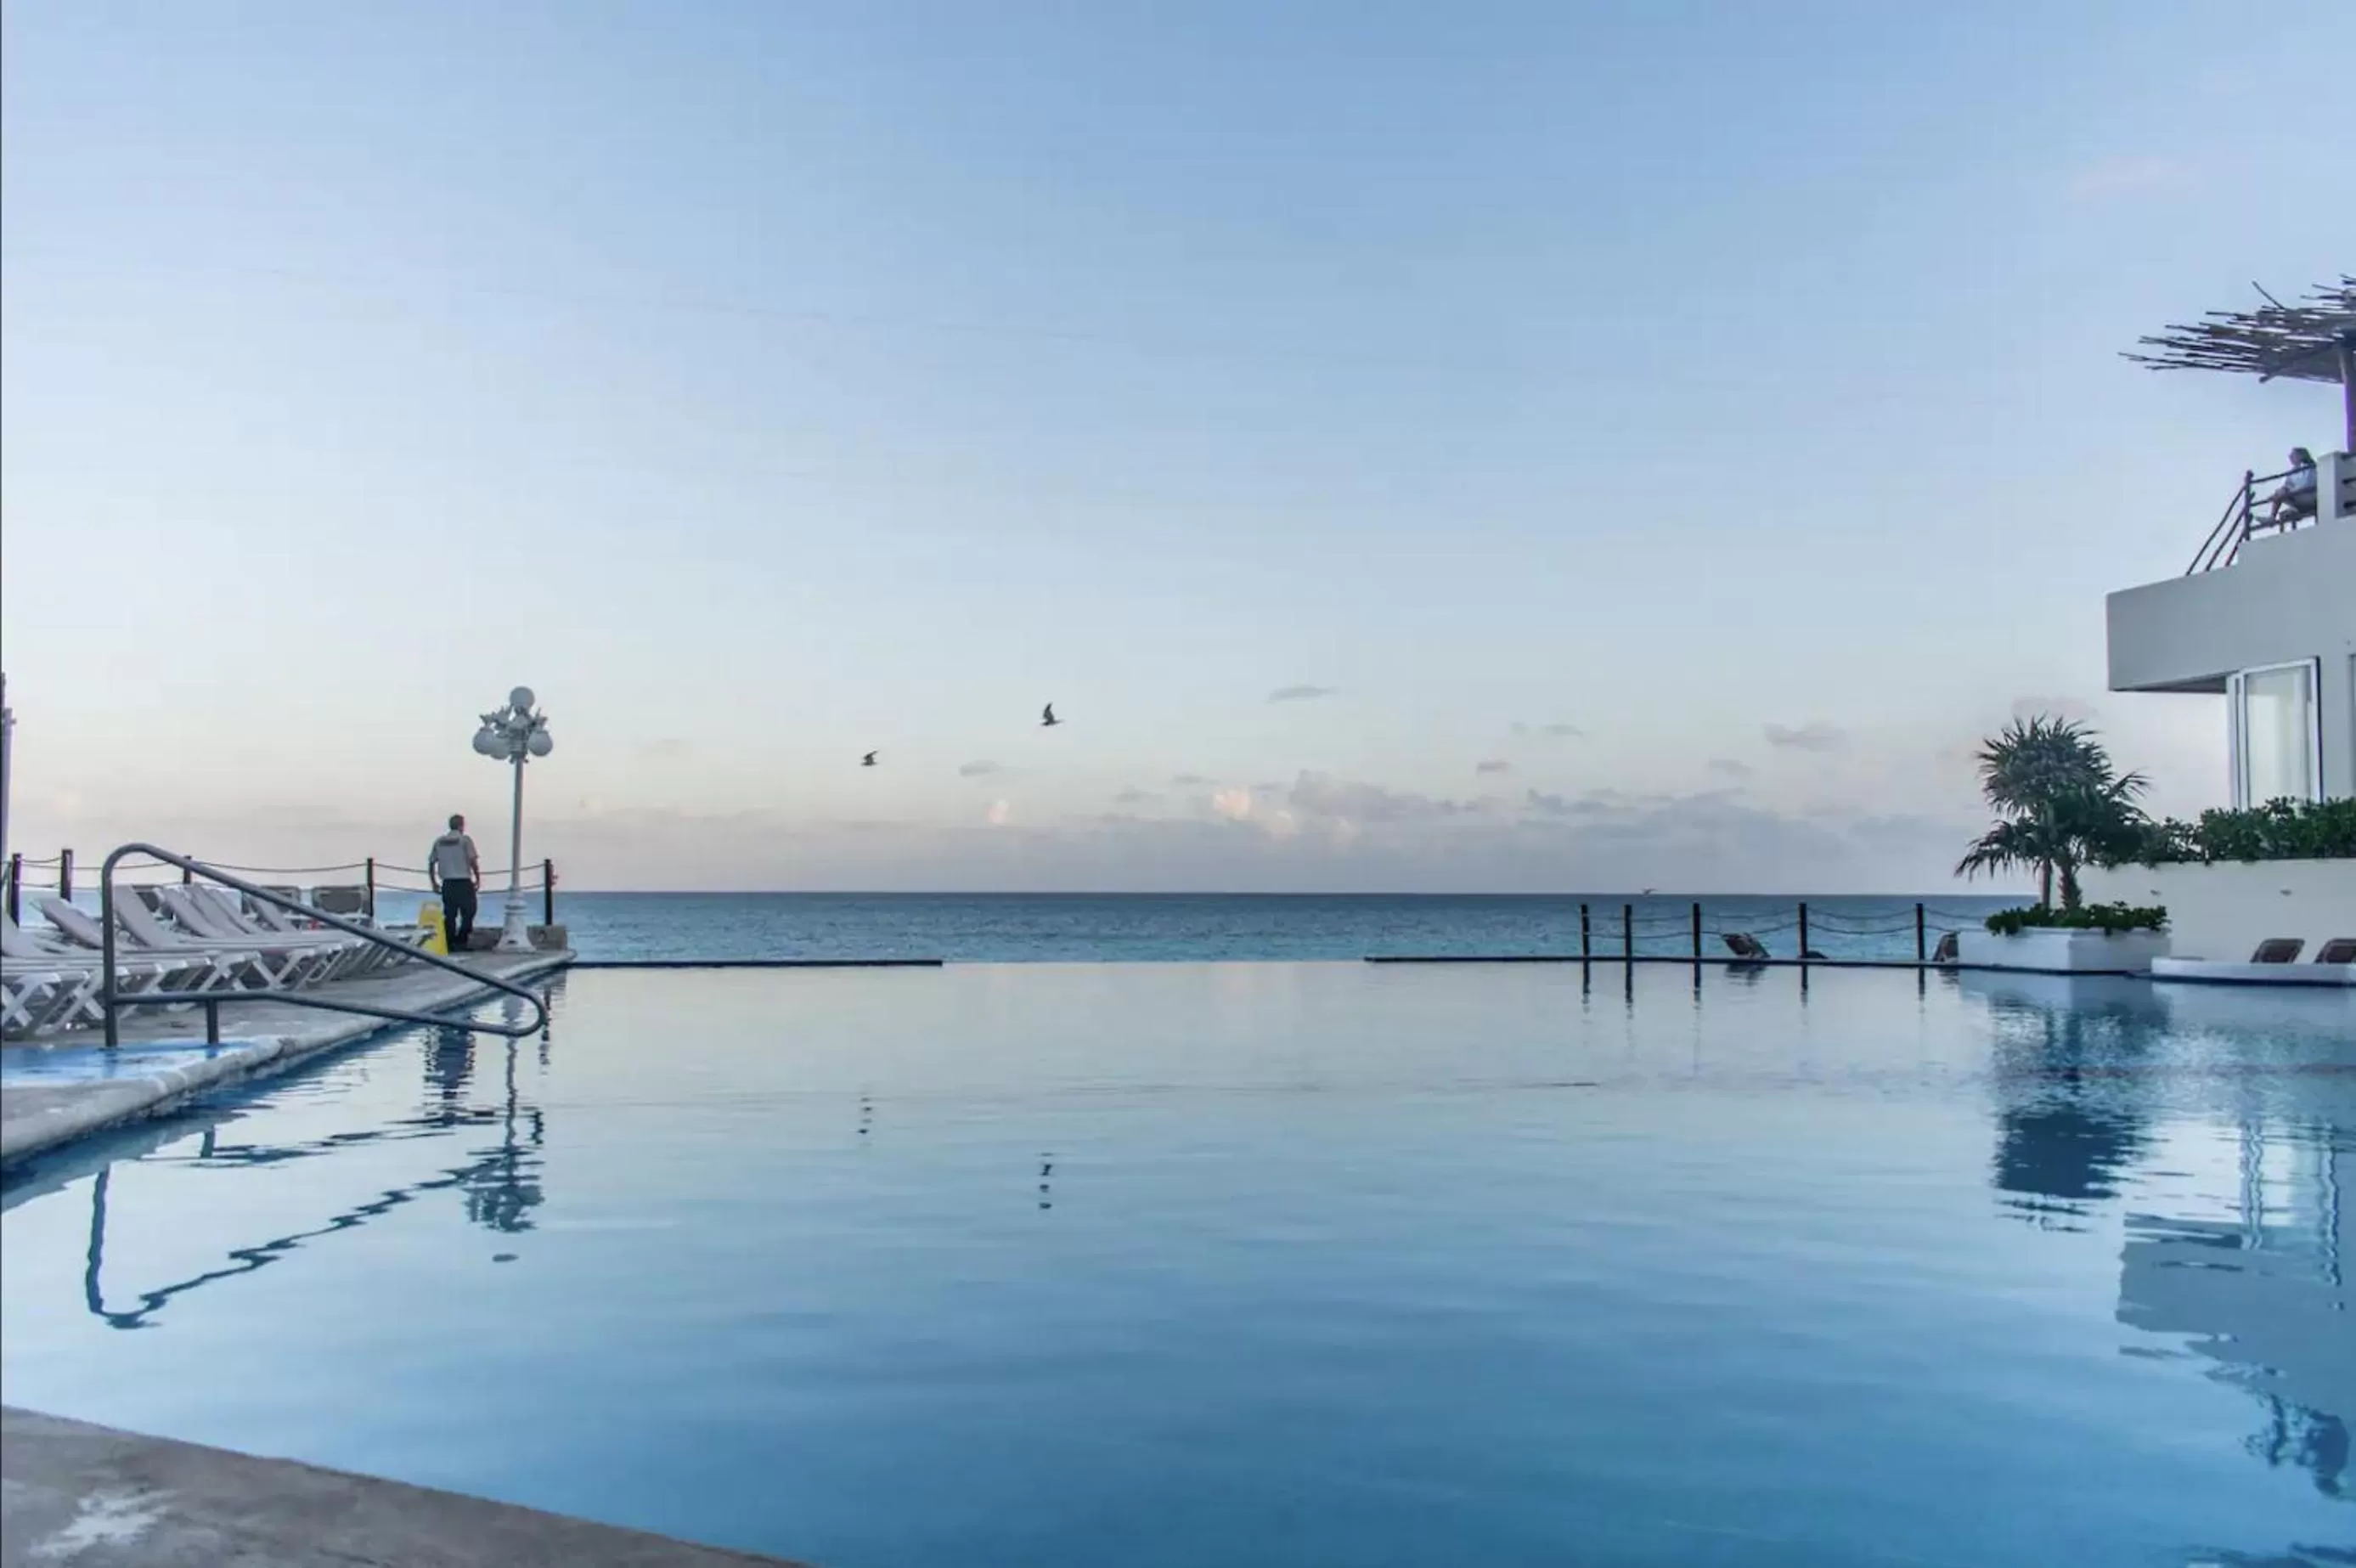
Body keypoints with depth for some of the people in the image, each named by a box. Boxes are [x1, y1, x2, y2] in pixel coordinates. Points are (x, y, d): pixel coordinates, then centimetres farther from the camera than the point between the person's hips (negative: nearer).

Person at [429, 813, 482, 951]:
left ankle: (450, 944, 10)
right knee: (468, 913, 4)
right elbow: (473, 861, -12)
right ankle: (461, 941, -4)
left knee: (449, 915, 9)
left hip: (447, 883, 5)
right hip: (464, 882, -5)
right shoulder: (465, 840, -5)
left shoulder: (439, 842, 10)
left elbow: (431, 863, 10)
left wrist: (434, 882, 18)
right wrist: (478, 878, -2)